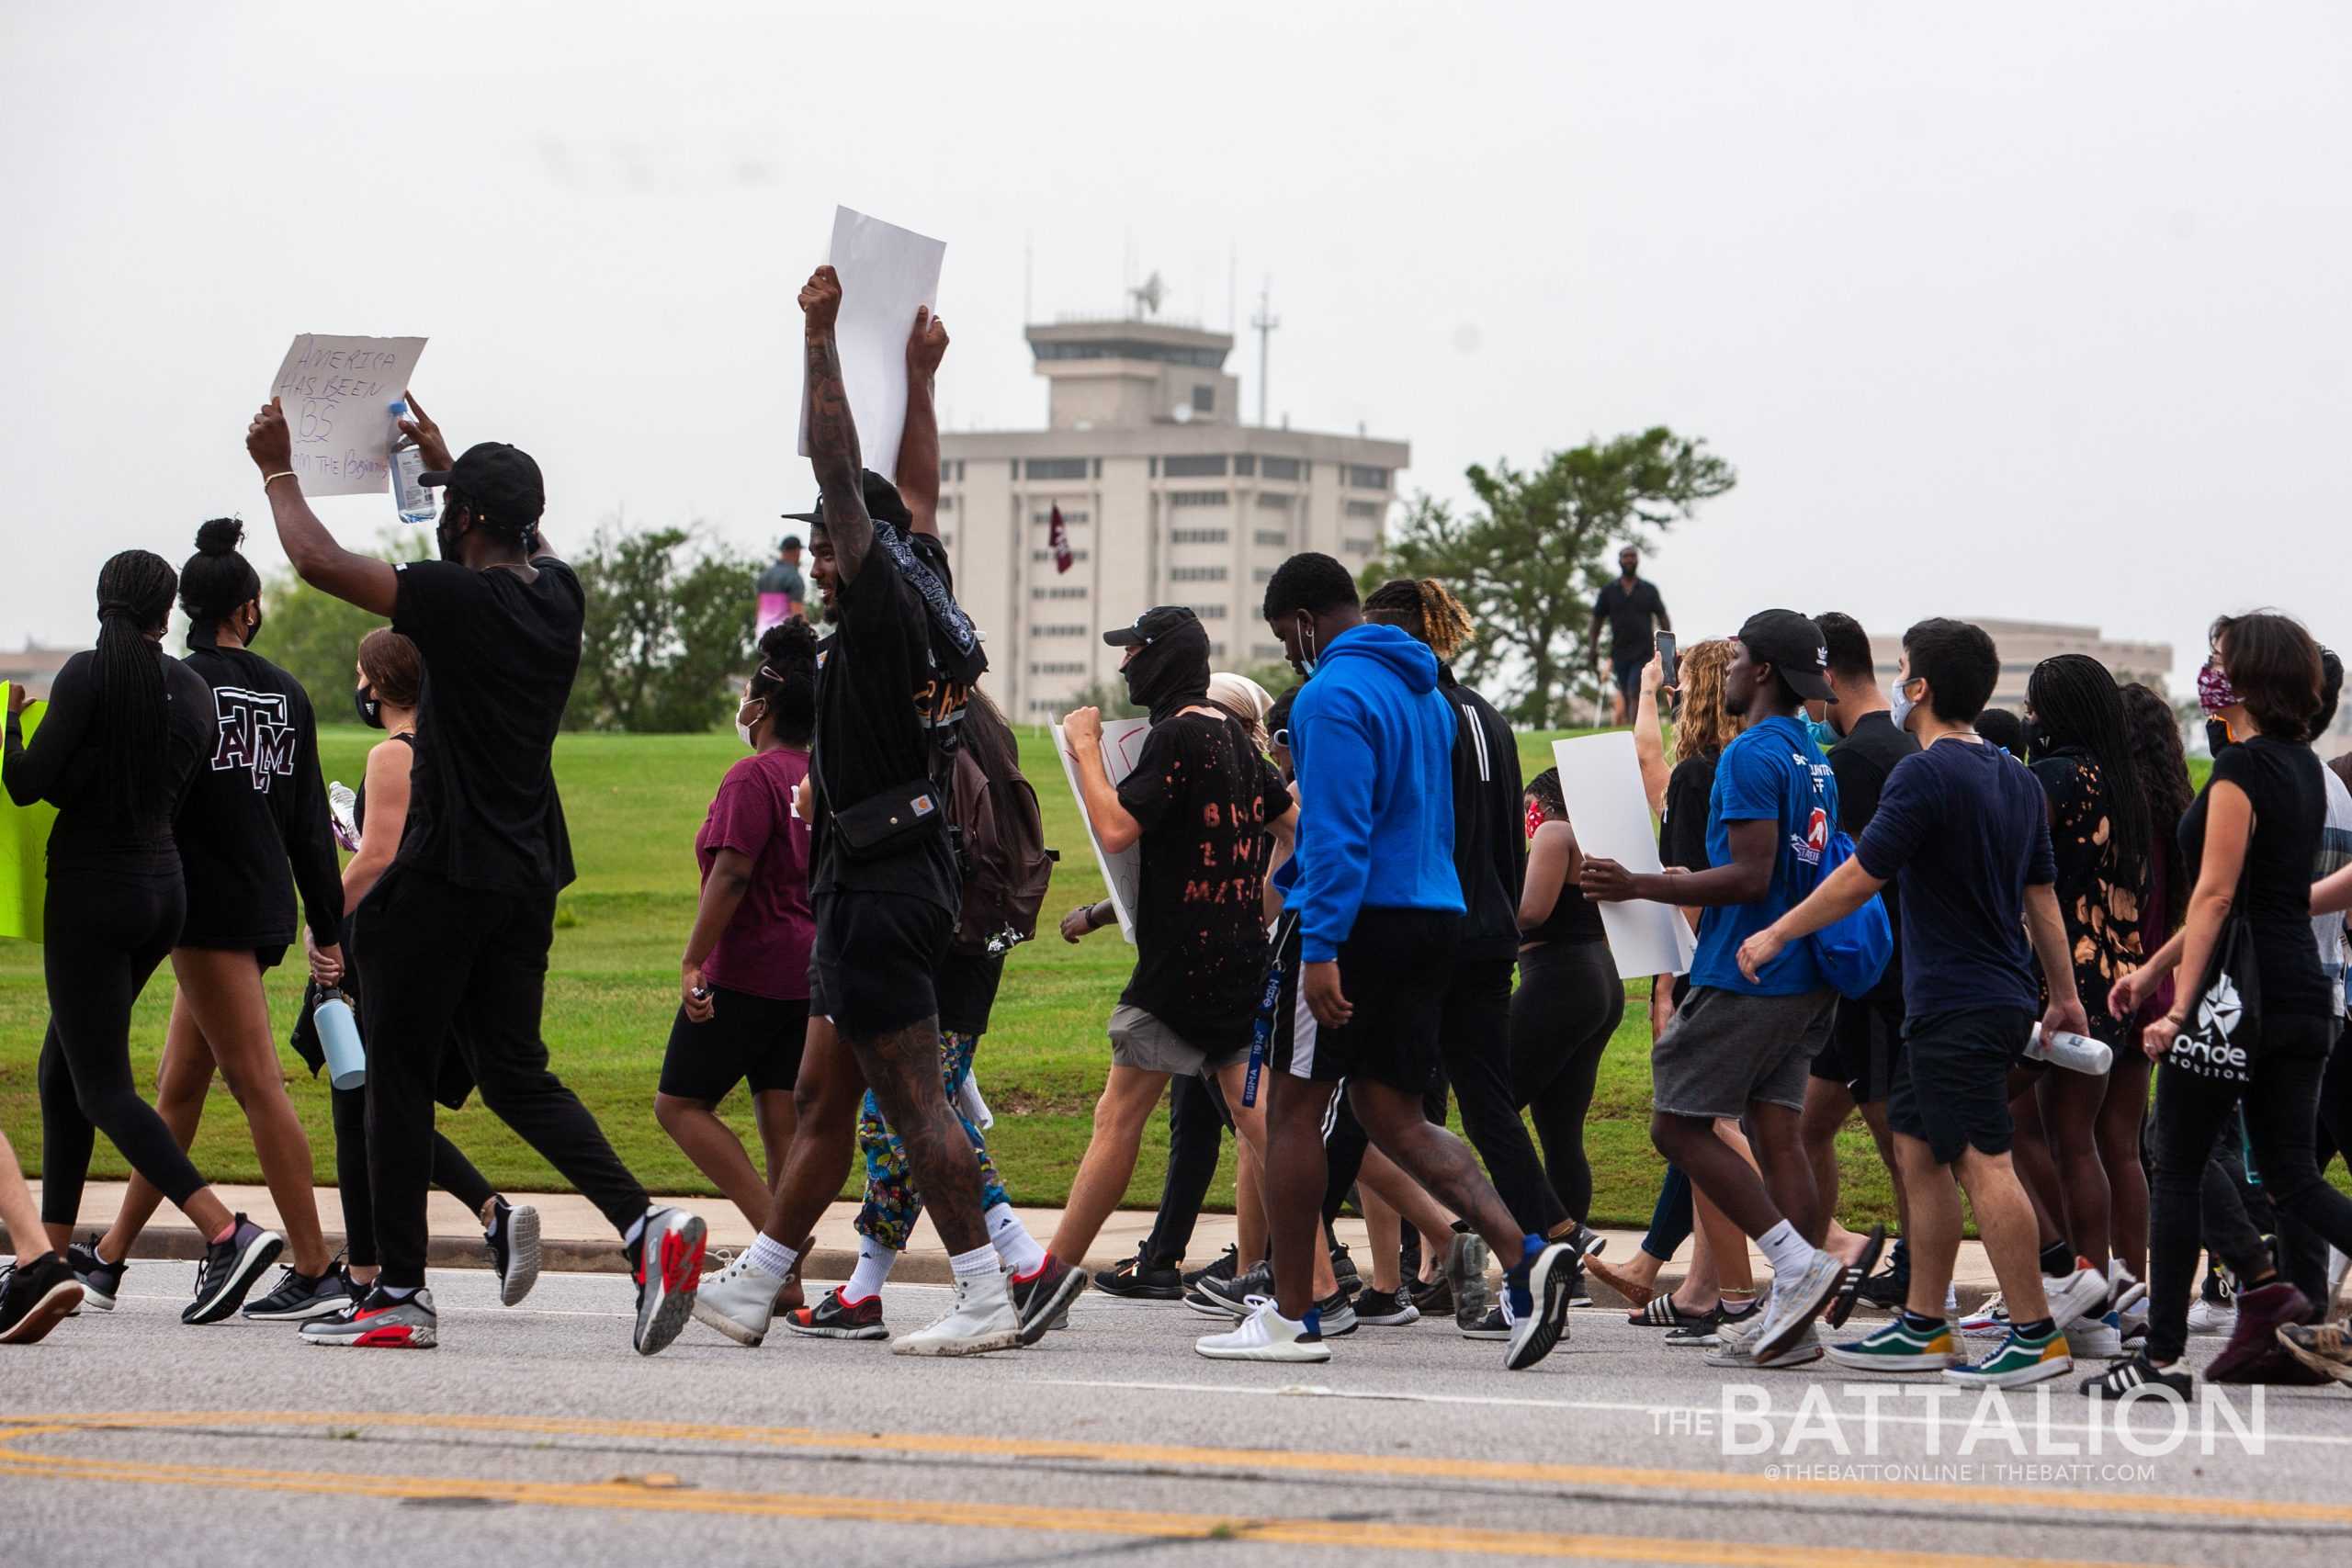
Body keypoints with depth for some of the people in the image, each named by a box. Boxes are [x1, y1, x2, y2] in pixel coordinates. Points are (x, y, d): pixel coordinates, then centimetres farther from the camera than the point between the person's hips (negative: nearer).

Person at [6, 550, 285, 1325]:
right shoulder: (195, 691, 5)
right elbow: (170, 800, 11)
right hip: (164, 887, 7)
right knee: (62, 1067, 19)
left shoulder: (90, 674, -13)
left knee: (102, 1087, -6)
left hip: (91, 891, -7)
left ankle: (227, 1232, -23)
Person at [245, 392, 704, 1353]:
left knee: (398, 1074, 3)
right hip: (529, 871, 7)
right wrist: (445, 461, 40)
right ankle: (644, 1227, -5)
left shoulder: (461, 600, -17)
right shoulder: (558, 595, 6)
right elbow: (519, 536, 31)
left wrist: (278, 470, 1)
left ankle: (400, 1296, 5)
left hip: (445, 875, -7)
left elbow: (319, 561, -15)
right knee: (515, 1072, 12)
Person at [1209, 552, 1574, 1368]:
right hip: (1434, 914, 9)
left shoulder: (1333, 694, -12)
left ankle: (1289, 1318, 6)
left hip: (1359, 919, -8)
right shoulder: (1424, 692, 18)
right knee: (1394, 1114, 10)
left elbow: (1337, 833, -20)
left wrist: (1320, 947, -23)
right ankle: (1525, 1256, -9)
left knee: (1293, 1108, 3)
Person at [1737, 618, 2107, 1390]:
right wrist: (2064, 995, 23)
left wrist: (1775, 935, -1)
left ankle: (2037, 1334, -7)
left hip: (1959, 1006, -9)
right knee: (1918, 1147, 14)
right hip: (1998, 998, 10)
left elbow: (1859, 878, -13)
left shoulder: (1925, 774, -15)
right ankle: (1924, 1327, 17)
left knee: (1981, 1163, -8)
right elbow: (2042, 895, 16)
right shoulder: (2016, 779, 12)